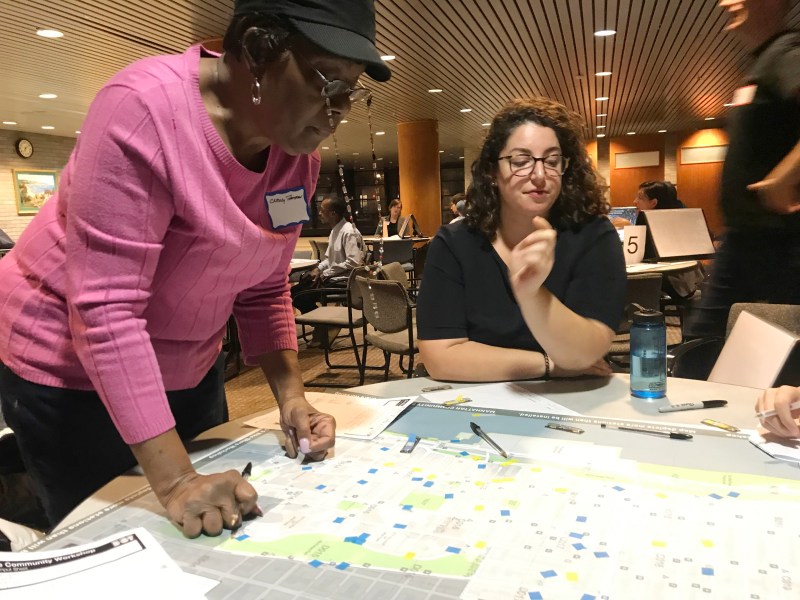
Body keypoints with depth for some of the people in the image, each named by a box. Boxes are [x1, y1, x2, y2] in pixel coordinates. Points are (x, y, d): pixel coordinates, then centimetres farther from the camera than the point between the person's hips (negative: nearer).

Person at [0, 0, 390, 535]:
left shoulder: (299, 156, -7)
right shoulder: (146, 109, -28)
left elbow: (263, 289, 1)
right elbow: (106, 310, -31)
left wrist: (292, 397, -10)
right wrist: (175, 480, -31)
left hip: (189, 367, 7)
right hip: (72, 370, -6)